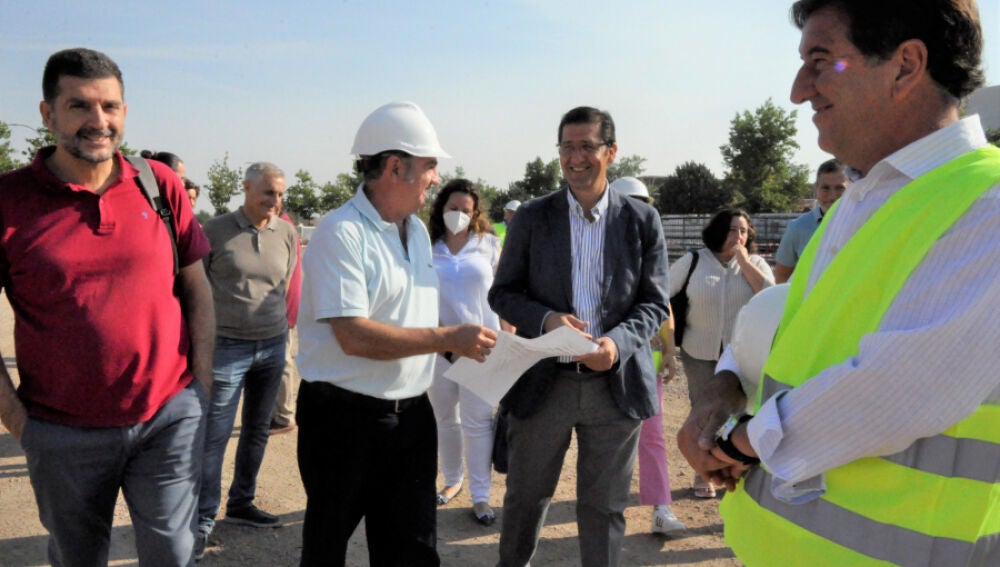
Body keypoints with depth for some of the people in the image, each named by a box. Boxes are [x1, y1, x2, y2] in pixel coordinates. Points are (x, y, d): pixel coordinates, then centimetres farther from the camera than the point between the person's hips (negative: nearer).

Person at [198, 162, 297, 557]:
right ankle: (204, 518, 12)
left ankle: (241, 503, 30)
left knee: (257, 430, 14)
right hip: (226, 346, -4)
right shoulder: (215, 230, -7)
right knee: (215, 435, -1)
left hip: (272, 346, 4)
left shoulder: (286, 233, 2)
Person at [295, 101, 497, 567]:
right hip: (345, 418, -7)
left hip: (411, 415, 7)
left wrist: (469, 343, 1)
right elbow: (354, 336, -25)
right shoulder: (341, 232, -16)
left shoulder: (417, 230, 10)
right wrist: (448, 339, -21)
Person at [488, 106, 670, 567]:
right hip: (544, 382, 1)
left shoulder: (642, 220, 0)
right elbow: (502, 293, 2)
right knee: (525, 495, 17)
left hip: (615, 383, 0)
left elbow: (655, 303, 1)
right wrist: (545, 319, -18)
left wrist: (617, 342, -18)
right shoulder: (532, 217, 1)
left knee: (604, 508, 12)